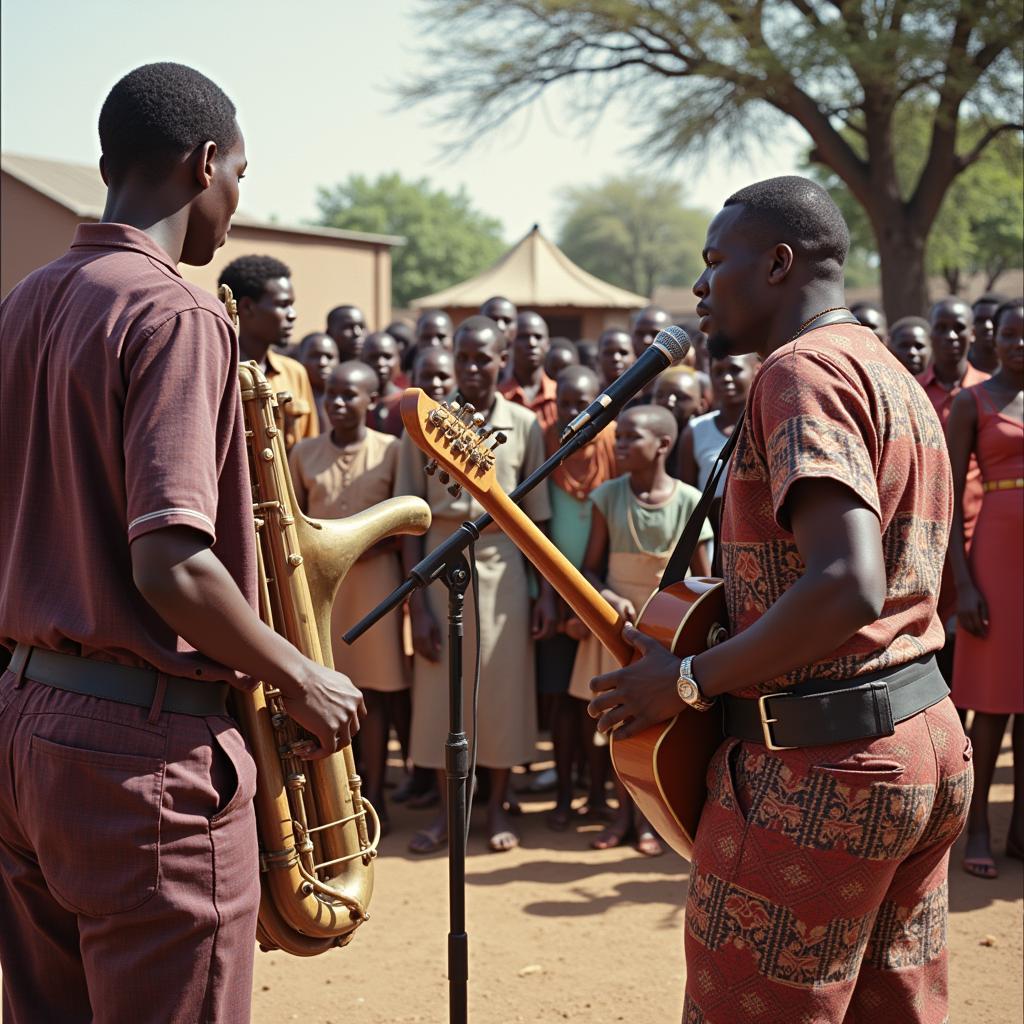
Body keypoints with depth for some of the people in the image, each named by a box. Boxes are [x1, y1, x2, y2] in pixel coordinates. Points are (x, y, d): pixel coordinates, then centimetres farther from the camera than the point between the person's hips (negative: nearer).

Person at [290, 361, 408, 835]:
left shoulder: (392, 450, -1)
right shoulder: (304, 453, 7)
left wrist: (378, 545, -15)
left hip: (375, 577, -2)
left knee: (374, 688, 3)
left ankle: (373, 796, 13)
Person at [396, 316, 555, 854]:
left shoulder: (524, 425, 0)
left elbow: (538, 516, 4)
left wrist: (547, 591, -1)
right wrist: (417, 603, -8)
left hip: (502, 567, 0)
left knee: (504, 688, 6)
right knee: (441, 689, 4)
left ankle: (497, 806, 21)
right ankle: (447, 808, 19)